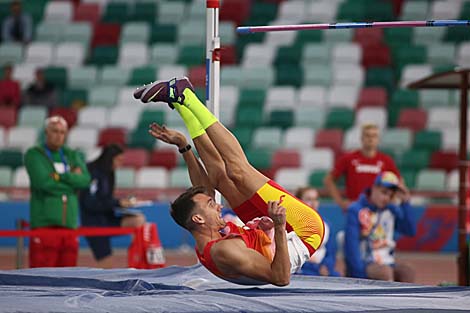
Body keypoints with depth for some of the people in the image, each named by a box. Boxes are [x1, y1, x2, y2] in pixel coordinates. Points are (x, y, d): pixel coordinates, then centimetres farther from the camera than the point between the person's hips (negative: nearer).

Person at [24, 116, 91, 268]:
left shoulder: (73, 155, 16)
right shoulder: (34, 155, 1)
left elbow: (85, 180, -1)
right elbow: (43, 182, -15)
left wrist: (59, 176, -10)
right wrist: (72, 178, -5)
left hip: (69, 224, 5)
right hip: (44, 223, -5)